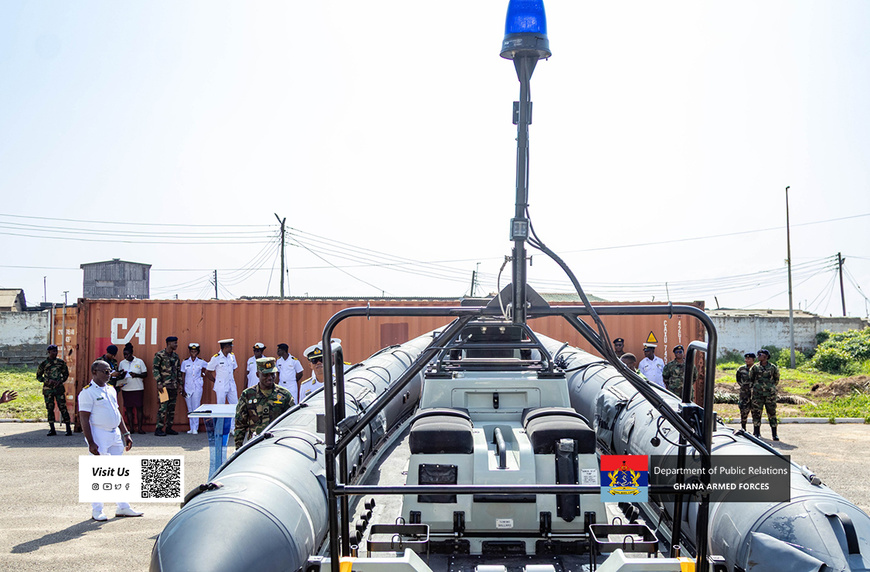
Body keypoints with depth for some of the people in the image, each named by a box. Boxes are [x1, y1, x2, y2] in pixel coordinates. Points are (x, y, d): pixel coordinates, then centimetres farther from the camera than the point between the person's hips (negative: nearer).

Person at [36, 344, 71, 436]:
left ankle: (68, 429, 0)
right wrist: (48, 381, -10)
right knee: (50, 409, 3)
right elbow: (38, 376, 6)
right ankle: (52, 429, 10)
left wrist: (60, 381, -6)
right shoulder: (44, 363, 1)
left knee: (63, 407, -4)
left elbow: (66, 374, 13)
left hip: (59, 388, 0)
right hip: (48, 389, 0)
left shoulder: (61, 362, 5)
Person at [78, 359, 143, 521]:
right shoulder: (87, 392, -10)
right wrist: (91, 443, -19)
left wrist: (126, 434, 16)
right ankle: (96, 510, 10)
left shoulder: (111, 389, 14)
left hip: (115, 434, 8)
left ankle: (123, 507, 18)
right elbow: (84, 419, -13)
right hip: (99, 435, -8)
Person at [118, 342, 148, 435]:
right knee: (128, 408, 2)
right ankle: (131, 428, 8)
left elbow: (145, 374, 2)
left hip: (138, 388, -2)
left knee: (139, 407, -5)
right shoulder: (122, 363, 10)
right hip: (126, 388, 3)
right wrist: (121, 374, -9)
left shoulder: (139, 362, 2)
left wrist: (136, 375, -15)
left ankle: (140, 428, -1)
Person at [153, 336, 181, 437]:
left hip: (174, 386, 7)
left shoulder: (176, 356, 14)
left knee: (172, 408, 8)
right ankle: (158, 429, -3)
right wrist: (159, 383, -15)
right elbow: (155, 369, -9)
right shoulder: (159, 355, -6)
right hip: (164, 386, -7)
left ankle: (169, 427, 16)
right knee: (163, 407, -9)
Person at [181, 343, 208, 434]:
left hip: (197, 387, -2)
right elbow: (182, 376, 6)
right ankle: (192, 428, 12)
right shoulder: (185, 362, 3)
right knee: (190, 409, 6)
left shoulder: (201, 362, 1)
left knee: (196, 408, -7)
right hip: (187, 387, 2)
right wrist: (182, 389, 2)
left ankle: (195, 428, -4)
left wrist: (203, 373, 7)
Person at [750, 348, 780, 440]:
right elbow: (751, 379, 17)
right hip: (758, 394, 1)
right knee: (756, 413, -1)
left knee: (772, 413, 1)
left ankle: (774, 434, 6)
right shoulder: (755, 367, 4)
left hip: (770, 394, -1)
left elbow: (777, 379, 17)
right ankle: (757, 433, 6)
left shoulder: (773, 367, 3)